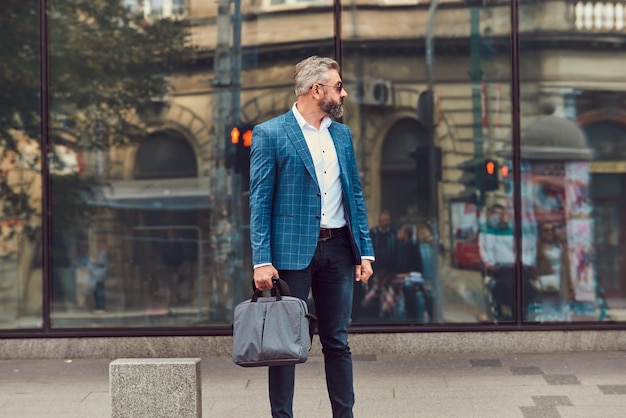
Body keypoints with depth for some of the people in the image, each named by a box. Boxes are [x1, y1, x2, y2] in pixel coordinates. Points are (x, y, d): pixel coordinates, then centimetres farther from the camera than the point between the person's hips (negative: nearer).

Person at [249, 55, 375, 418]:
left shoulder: (342, 134, 13)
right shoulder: (270, 134, -4)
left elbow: (355, 196, 15)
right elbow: (259, 202, -7)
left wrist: (365, 251, 7)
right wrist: (262, 261, -13)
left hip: (338, 250, 5)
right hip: (291, 251, -5)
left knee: (338, 342, 10)